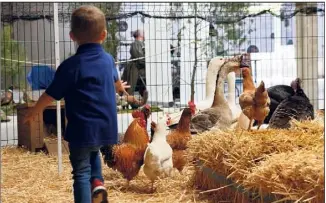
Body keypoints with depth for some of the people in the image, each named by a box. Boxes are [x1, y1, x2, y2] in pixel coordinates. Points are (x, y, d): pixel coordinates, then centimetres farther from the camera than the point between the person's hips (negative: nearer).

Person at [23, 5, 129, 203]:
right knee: (93, 152, 34)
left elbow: (51, 95, -8)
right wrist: (120, 87, 52)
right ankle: (98, 181, 12)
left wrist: (33, 112, 10)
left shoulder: (71, 65, -14)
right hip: (106, 126, 6)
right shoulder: (108, 59, 4)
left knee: (81, 172, 3)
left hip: (83, 129, -6)